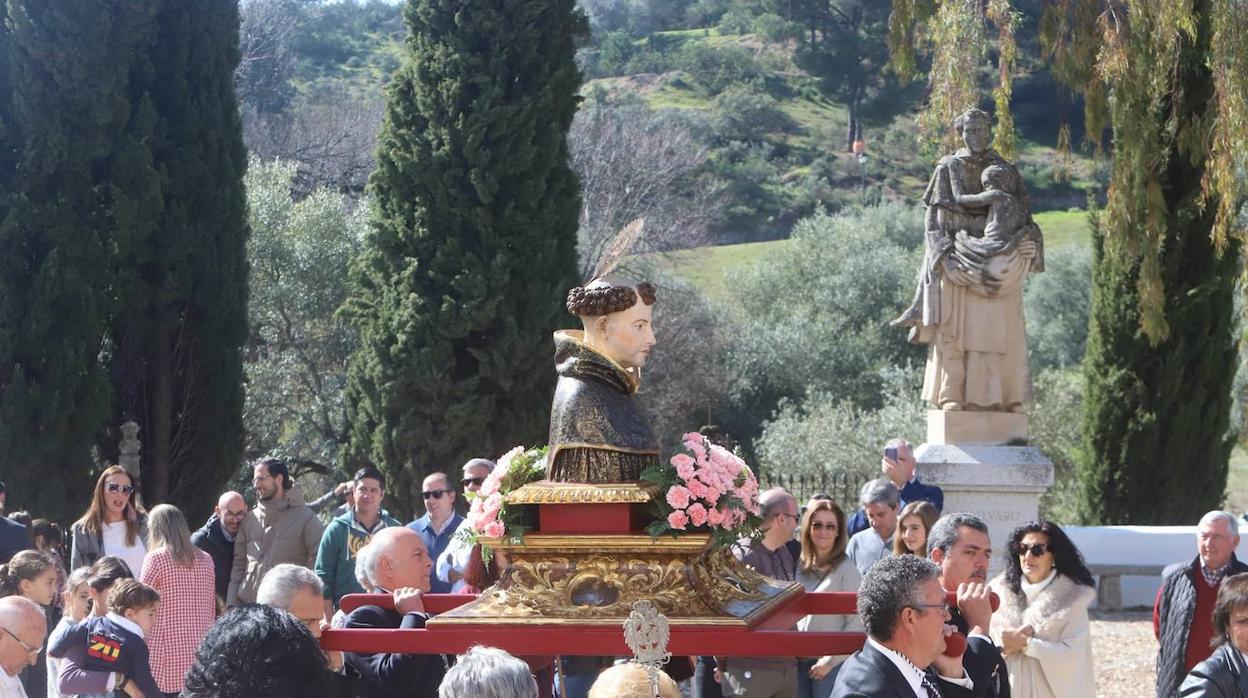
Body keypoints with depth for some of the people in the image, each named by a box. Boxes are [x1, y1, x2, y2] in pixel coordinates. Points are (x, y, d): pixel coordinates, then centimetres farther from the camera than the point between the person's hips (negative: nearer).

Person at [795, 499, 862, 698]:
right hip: (798, 661, 5)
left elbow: (856, 624, -10)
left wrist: (830, 661, -12)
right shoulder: (800, 566, 7)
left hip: (831, 666, -5)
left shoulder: (846, 570, -8)